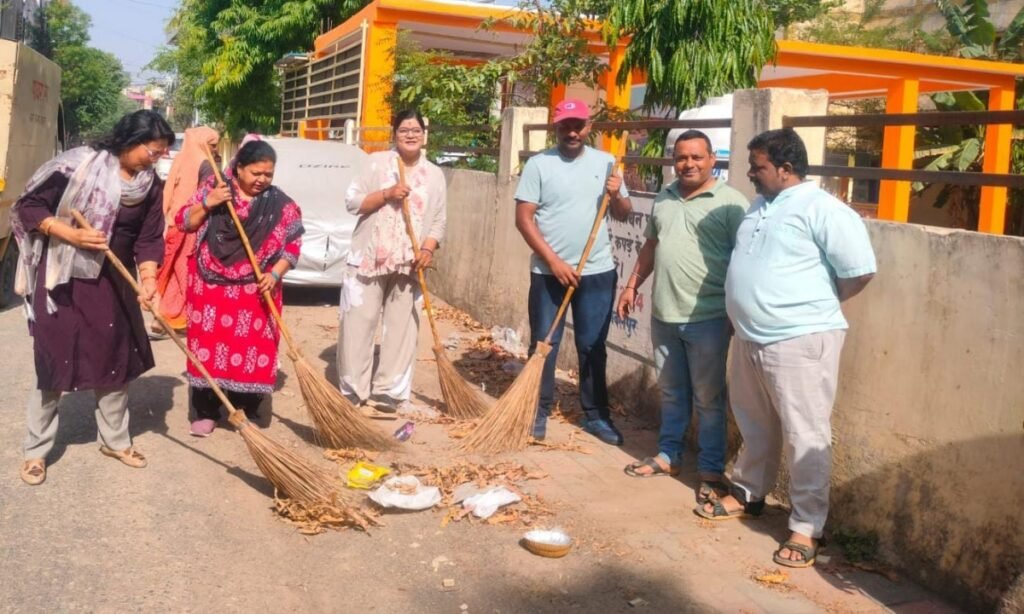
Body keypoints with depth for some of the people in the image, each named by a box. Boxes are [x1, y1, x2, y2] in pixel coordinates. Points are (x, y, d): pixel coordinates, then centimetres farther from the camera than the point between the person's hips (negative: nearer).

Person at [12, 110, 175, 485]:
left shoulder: (152, 186, -1)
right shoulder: (79, 164, -16)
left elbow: (148, 239, 0)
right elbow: (29, 206, -11)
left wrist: (148, 277, -17)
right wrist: (73, 235, -22)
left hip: (113, 284, 5)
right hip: (63, 279, -4)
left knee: (117, 360, 11)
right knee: (53, 363, 2)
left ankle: (115, 440, 28)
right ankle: (36, 450, 16)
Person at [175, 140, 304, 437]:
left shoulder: (281, 204, 0)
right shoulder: (212, 187, 0)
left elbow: (293, 245, 3)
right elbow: (183, 222, 1)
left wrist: (275, 274, -12)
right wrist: (207, 203, -16)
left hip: (255, 291, 0)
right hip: (210, 286, 0)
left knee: (253, 348, 0)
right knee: (209, 343, 2)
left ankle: (247, 412, 15)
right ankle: (205, 412, 13)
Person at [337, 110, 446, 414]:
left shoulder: (434, 175, 10)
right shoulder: (377, 162, 3)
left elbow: (439, 220, 7)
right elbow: (352, 201, -3)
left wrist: (428, 249, -10)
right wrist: (386, 194, -16)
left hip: (408, 263, 2)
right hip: (369, 258, -2)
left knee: (402, 328, 3)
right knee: (358, 324, -1)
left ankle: (386, 393, 12)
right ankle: (354, 391, 9)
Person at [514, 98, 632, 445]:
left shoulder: (605, 163, 5)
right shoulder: (539, 164, -4)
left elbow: (623, 214, 10)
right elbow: (523, 218, -9)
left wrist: (616, 196, -13)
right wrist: (554, 261, -15)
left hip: (598, 272, 2)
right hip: (549, 272, -2)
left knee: (593, 347, 11)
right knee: (543, 345, 6)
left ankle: (595, 415, 22)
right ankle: (538, 413, 19)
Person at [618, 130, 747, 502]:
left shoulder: (730, 203, -10)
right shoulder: (664, 199, 11)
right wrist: (632, 285, 19)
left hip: (708, 318, -6)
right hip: (664, 315, 6)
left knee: (708, 398, 3)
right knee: (671, 393, 18)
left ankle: (711, 471, 14)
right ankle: (668, 455, 32)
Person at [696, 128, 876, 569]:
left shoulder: (821, 209, -15)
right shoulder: (759, 206, 13)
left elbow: (860, 271, -17)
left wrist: (816, 305, -4)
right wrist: (748, 314, 14)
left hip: (800, 340, -9)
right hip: (751, 337, 9)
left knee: (804, 437, -1)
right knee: (755, 426, 22)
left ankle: (806, 527, 8)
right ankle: (748, 494, 39)